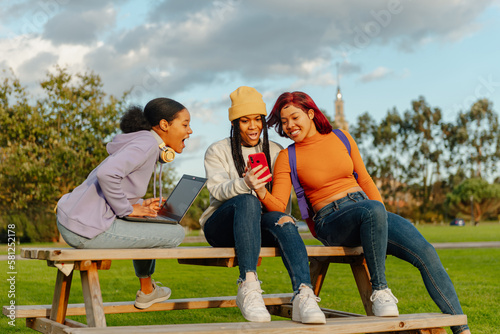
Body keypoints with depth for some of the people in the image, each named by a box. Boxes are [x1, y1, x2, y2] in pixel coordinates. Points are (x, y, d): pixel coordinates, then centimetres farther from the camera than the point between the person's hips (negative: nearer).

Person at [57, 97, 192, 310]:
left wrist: (140, 205, 9)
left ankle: (148, 291, 36)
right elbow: (107, 173, -26)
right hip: (88, 230, -10)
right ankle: (146, 290, 20)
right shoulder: (147, 143, -11)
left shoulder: (144, 142, 18)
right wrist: (127, 209, -13)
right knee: (176, 233, -1)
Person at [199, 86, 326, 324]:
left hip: (259, 223, 2)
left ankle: (304, 295, -51)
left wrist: (282, 216, -12)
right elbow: (216, 189, -11)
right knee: (248, 201, -36)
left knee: (283, 220, -33)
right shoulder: (218, 151, 7)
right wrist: (244, 184, -33)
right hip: (221, 226, -2)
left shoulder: (275, 151, 18)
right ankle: (248, 286, -44)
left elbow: (283, 195, 12)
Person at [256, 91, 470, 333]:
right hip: (331, 221, -4)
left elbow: (364, 179, 17)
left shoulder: (342, 138, 10)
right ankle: (379, 291, -26)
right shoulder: (287, 158, 1)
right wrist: (261, 192, -29)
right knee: (373, 210, -39)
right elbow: (278, 207, -8)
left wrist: (385, 220, 8)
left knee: (426, 253, -16)